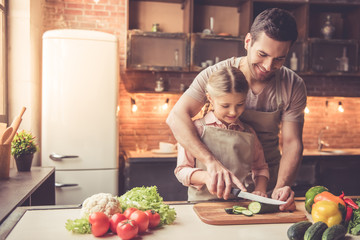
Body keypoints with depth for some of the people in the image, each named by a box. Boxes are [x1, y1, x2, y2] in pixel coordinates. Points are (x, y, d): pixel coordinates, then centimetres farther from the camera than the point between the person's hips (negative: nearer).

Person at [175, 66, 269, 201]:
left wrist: (260, 190, 3)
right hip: (203, 201, -4)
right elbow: (182, 170, 1)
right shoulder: (196, 129, 1)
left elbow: (260, 168, 22)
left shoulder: (248, 133, 13)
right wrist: (205, 176, -17)